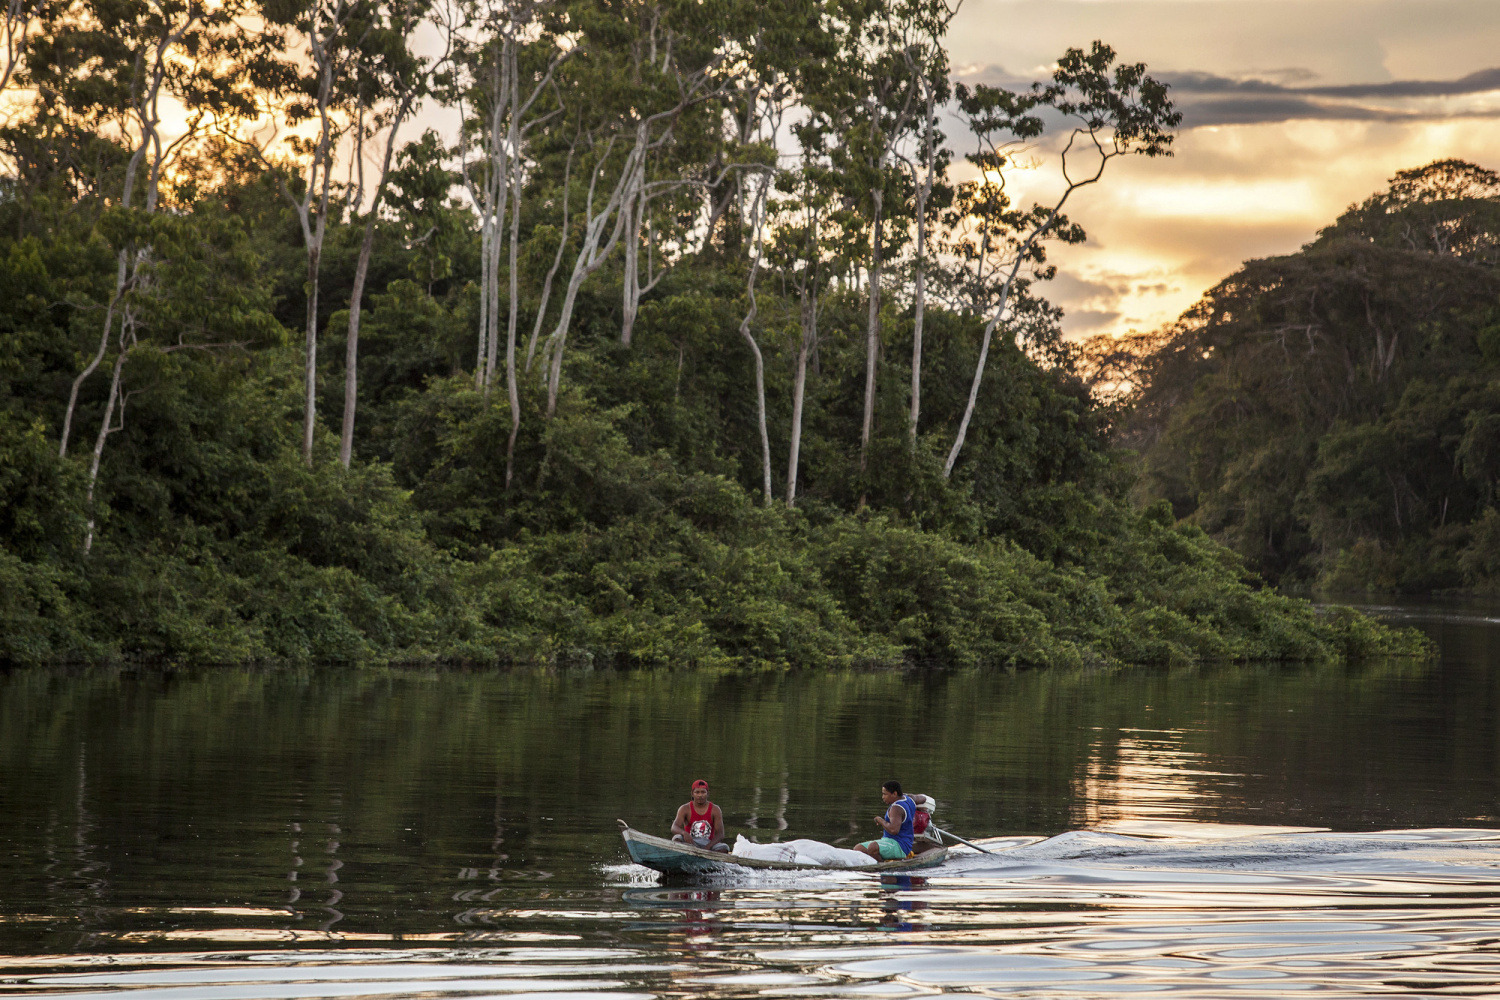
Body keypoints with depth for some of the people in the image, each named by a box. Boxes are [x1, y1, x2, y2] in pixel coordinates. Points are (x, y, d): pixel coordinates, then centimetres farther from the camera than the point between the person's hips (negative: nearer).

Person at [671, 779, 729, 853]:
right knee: (677, 838, -32)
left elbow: (720, 834, -7)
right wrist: (684, 833, -39)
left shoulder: (715, 810, 1)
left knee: (724, 848, -30)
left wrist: (707, 847, -26)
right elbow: (674, 828, -14)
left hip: (708, 844, 0)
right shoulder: (685, 809, 0)